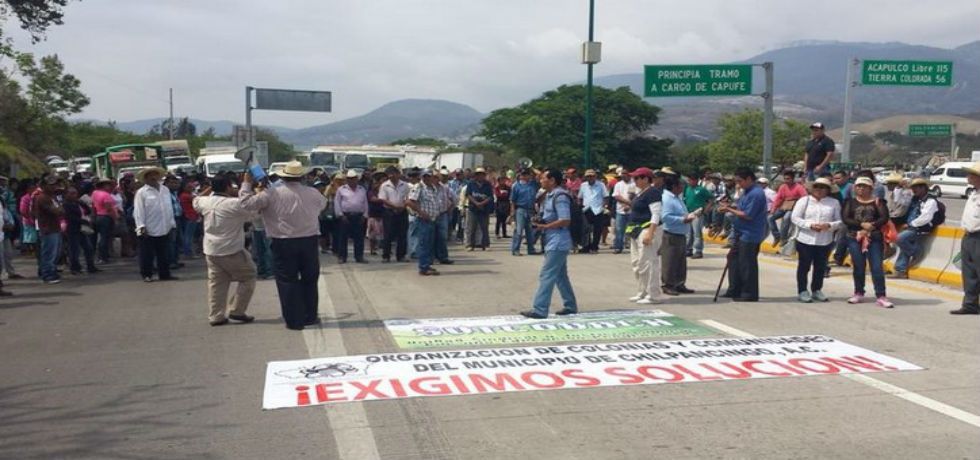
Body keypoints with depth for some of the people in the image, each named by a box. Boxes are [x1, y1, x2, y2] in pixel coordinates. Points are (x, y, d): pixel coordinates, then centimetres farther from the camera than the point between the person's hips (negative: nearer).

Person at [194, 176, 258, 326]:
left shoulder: (205, 202, 2)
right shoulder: (235, 203, -17)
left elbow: (195, 201, 26)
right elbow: (253, 212, -4)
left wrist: (210, 188, 24)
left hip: (211, 251, 7)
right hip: (232, 251, -6)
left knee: (216, 284, 12)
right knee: (248, 277, 9)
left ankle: (216, 316, 15)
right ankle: (236, 310, 7)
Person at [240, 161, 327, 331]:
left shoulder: (272, 194, -9)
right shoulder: (313, 193, 0)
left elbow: (248, 203, -8)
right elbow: (323, 203, 20)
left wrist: (246, 184, 5)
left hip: (283, 244, -2)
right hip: (309, 242, 2)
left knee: (287, 281, 6)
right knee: (309, 280, 16)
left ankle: (294, 320, 7)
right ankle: (310, 316, 22)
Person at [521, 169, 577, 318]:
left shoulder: (560, 196, -17)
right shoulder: (550, 195, 14)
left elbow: (565, 221, -23)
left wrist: (544, 226, -19)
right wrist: (539, 221, 6)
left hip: (558, 242, -10)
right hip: (554, 242, 10)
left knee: (546, 275, -10)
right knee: (560, 275, 16)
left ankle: (539, 310, -9)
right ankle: (570, 306, 25)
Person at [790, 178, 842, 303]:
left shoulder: (834, 203, 5)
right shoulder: (804, 200, 0)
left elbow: (839, 221, 4)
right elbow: (795, 217, -5)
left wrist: (829, 225, -17)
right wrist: (810, 225, -17)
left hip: (825, 241, 2)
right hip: (805, 239, -2)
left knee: (820, 267, 10)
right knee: (804, 266, 4)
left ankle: (816, 290, 24)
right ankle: (802, 291, 13)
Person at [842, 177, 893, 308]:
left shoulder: (878, 201, 7)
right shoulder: (850, 202, 8)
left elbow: (884, 218, -5)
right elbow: (845, 218, -4)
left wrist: (871, 226, -21)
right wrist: (862, 225, -17)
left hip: (874, 237, -1)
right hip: (855, 238, 1)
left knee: (877, 267, -6)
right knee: (858, 267, 6)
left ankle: (881, 296, -5)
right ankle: (859, 293, 20)